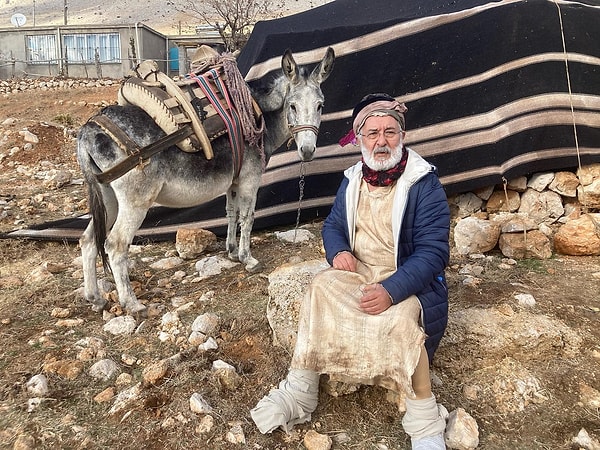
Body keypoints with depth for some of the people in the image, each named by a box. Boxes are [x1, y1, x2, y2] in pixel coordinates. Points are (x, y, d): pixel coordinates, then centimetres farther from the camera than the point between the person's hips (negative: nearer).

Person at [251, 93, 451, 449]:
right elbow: (333, 226, 16)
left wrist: (392, 290, -33)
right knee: (321, 288, -23)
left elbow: (433, 251, -19)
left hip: (409, 283, -4)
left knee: (399, 319, -34)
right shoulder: (353, 180, 5)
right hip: (358, 273, 5)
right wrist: (338, 251, -10)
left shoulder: (425, 184, -13)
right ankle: (300, 391, -14)